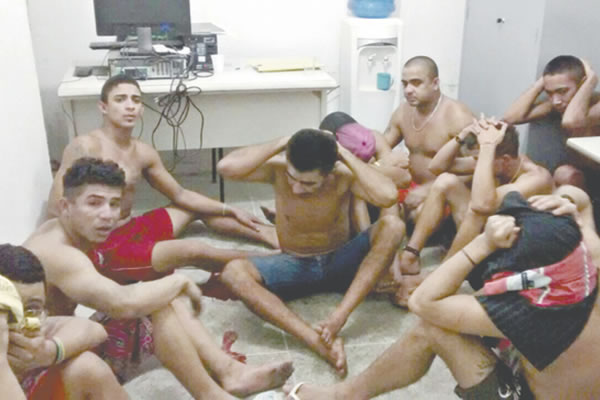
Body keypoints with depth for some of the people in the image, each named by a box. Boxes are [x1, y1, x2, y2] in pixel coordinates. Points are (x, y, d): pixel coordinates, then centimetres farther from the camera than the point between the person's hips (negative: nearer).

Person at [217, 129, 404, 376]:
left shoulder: (344, 175, -19)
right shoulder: (278, 170, -16)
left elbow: (388, 196, -38)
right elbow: (226, 167, -31)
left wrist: (345, 154, -31)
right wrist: (280, 144, -27)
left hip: (339, 263, 0)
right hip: (294, 266, 1)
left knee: (392, 226, -28)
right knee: (233, 272, -30)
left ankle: (339, 317, -36)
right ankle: (317, 340, -43)